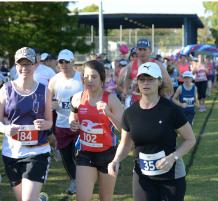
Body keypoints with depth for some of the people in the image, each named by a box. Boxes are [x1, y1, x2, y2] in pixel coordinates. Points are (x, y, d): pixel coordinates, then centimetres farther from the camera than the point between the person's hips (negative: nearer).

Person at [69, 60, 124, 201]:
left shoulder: (111, 99, -11)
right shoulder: (77, 98, -3)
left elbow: (124, 128, -15)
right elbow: (73, 119, 17)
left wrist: (108, 113, -29)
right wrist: (73, 125, -6)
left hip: (108, 153, -1)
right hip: (85, 153, 2)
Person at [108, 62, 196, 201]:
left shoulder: (171, 110, -14)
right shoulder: (130, 113, -2)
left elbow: (190, 139, -5)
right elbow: (125, 144, 10)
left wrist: (173, 157, -21)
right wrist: (116, 161, -9)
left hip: (172, 177, -3)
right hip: (142, 177, 3)